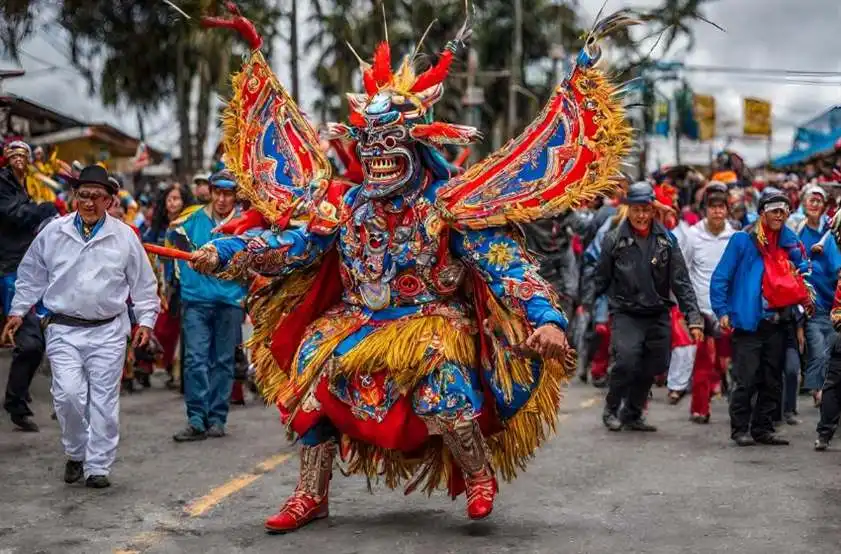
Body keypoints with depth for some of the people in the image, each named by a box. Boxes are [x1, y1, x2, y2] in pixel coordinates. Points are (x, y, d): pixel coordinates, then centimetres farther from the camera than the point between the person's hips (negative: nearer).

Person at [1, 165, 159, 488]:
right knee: (69, 394, -11)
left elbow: (143, 282, 8)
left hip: (108, 331, 0)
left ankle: (98, 467, 12)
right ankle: (75, 454, 14)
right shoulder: (53, 232, 2)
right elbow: (31, 275, 14)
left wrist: (145, 319, 5)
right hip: (64, 330, 0)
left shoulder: (124, 236, 0)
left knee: (104, 401, 1)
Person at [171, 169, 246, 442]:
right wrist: (175, 230, 0)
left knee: (223, 361, 7)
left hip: (230, 299, -1)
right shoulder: (194, 219, 5)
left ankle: (217, 419, 16)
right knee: (195, 359, -6)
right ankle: (196, 420, -5)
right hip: (197, 299, 1)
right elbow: (176, 247, 18)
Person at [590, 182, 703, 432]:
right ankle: (611, 408, 3)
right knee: (627, 360, -21)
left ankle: (633, 414, 27)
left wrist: (693, 318, -4)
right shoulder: (614, 240, -3)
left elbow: (681, 282, 2)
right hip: (625, 314, -3)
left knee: (650, 369, 6)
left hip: (658, 315, 3)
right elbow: (601, 280, 3)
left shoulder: (666, 240, 2)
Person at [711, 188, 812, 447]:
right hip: (749, 321, -5)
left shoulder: (789, 240, 9)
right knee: (746, 380, -7)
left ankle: (763, 428, 20)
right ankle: (740, 429, 4)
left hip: (778, 322, 5)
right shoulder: (743, 239, -6)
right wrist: (722, 311, -10)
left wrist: (804, 296, 6)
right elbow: (720, 277, -5)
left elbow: (803, 269, 23)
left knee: (772, 381, 10)